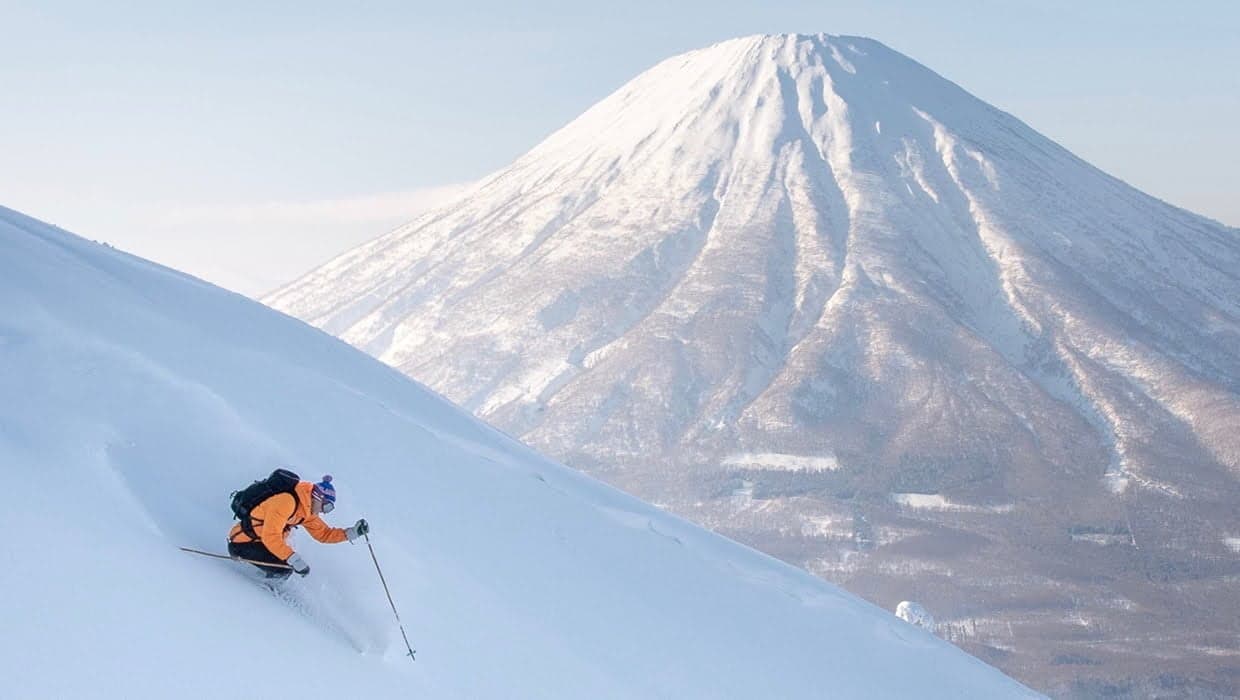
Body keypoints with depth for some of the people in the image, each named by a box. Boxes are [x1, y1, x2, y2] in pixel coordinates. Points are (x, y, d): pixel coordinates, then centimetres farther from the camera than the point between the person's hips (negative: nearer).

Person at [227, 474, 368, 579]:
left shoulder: (307, 512, 5)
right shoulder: (287, 501, -25)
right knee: (285, 568, -21)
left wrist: (352, 532, -1)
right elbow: (270, 537, -32)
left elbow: (324, 534, 13)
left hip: (260, 542, 10)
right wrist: (295, 560, -35)